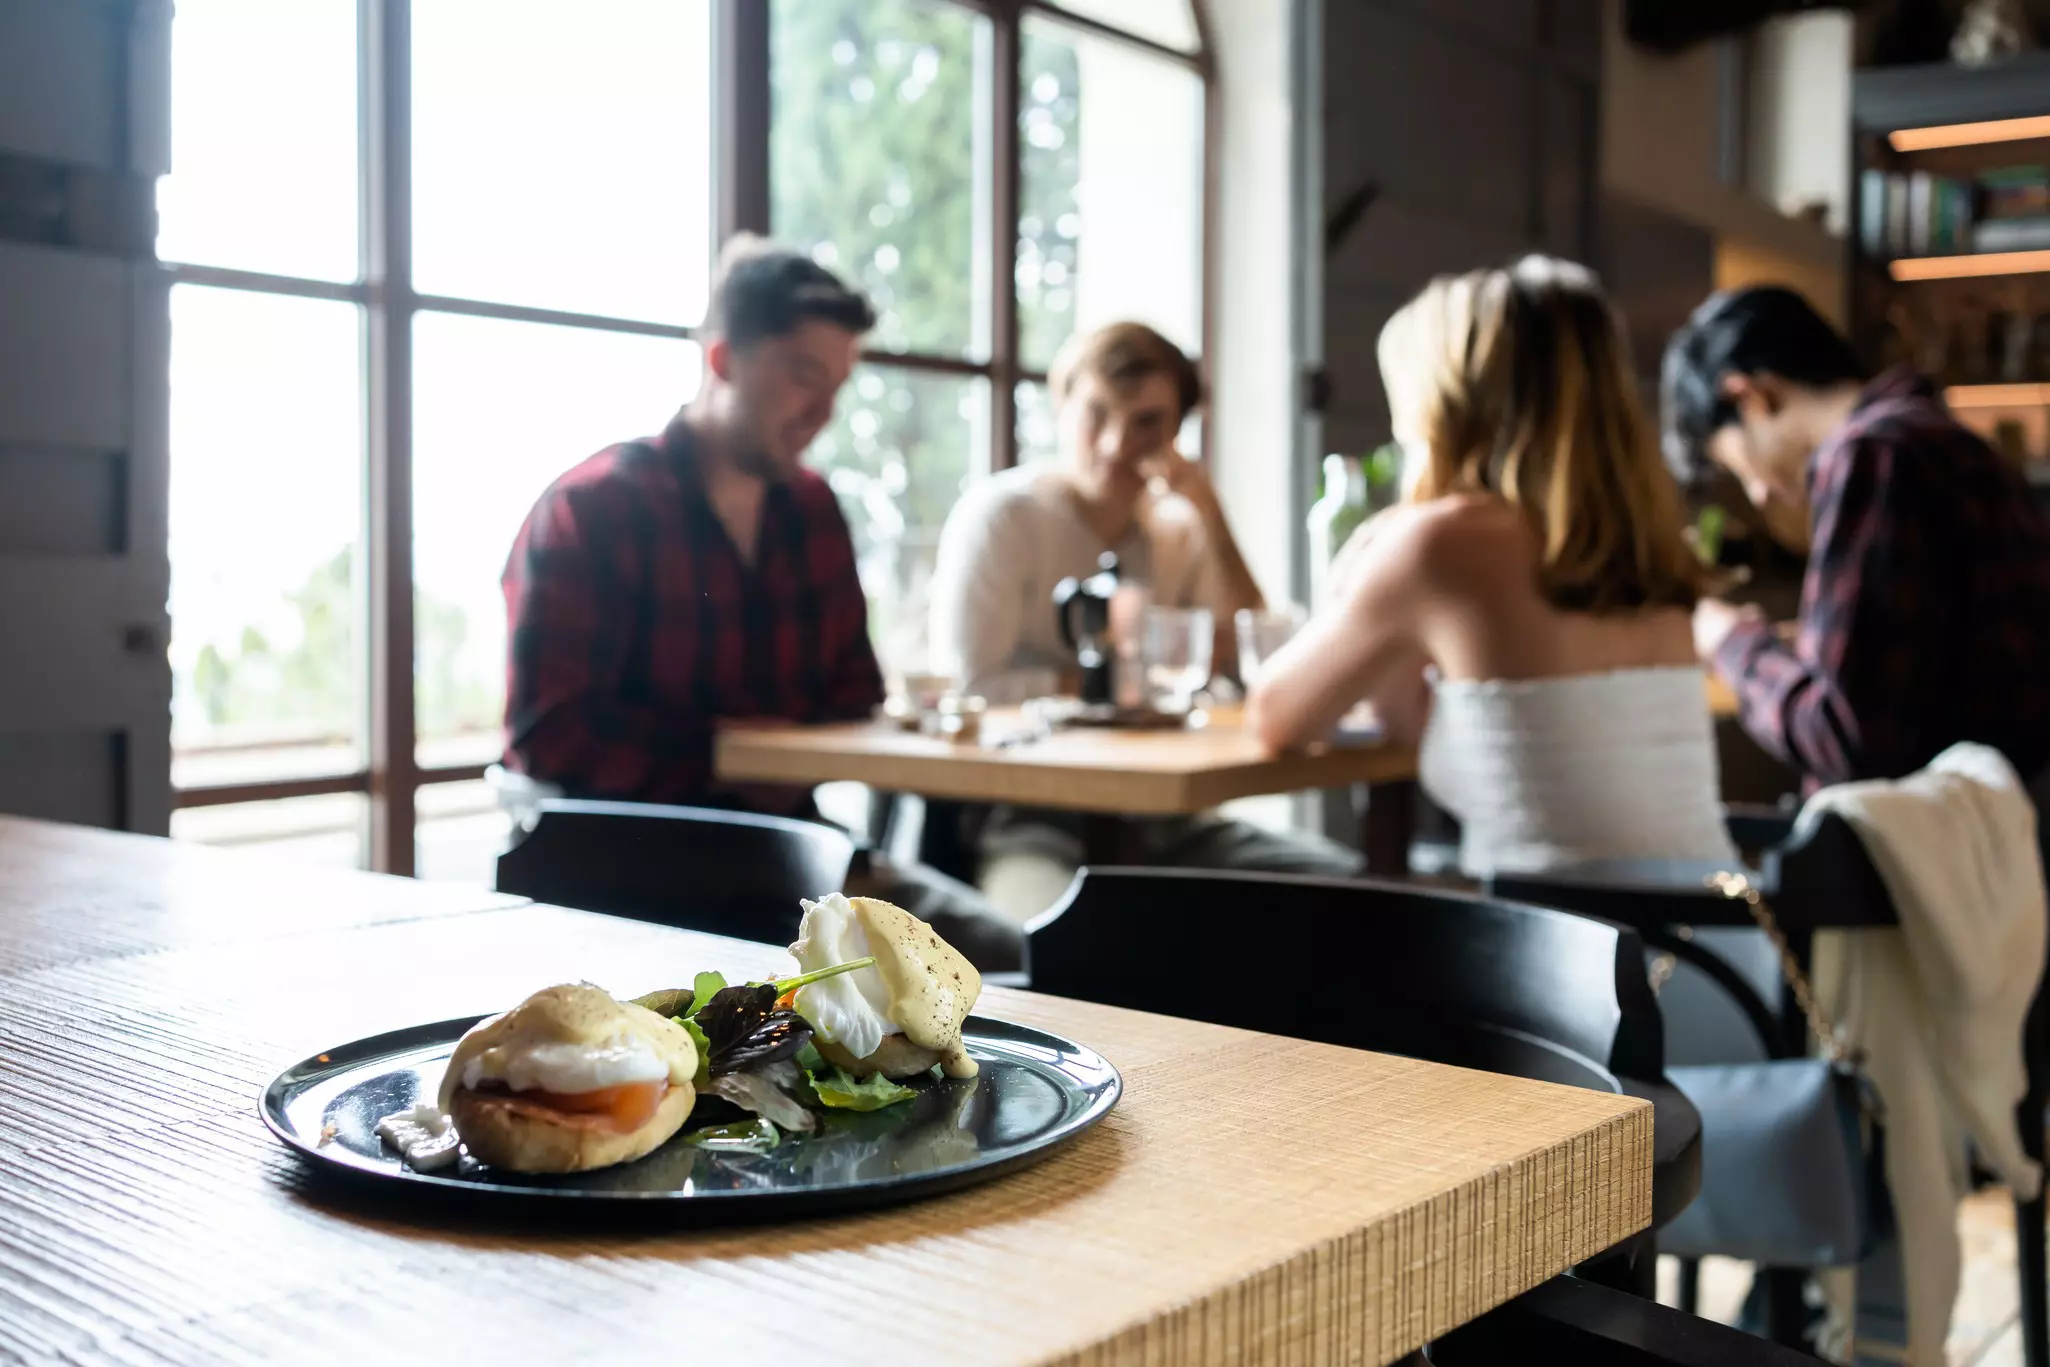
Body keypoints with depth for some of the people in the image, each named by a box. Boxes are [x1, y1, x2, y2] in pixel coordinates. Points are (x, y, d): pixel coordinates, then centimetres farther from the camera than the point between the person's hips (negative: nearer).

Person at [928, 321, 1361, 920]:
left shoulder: (1178, 528, 12)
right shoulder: (1000, 514, -5)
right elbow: (968, 686, -13)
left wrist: (1213, 520, -5)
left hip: (1160, 821, 6)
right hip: (1032, 819, -6)